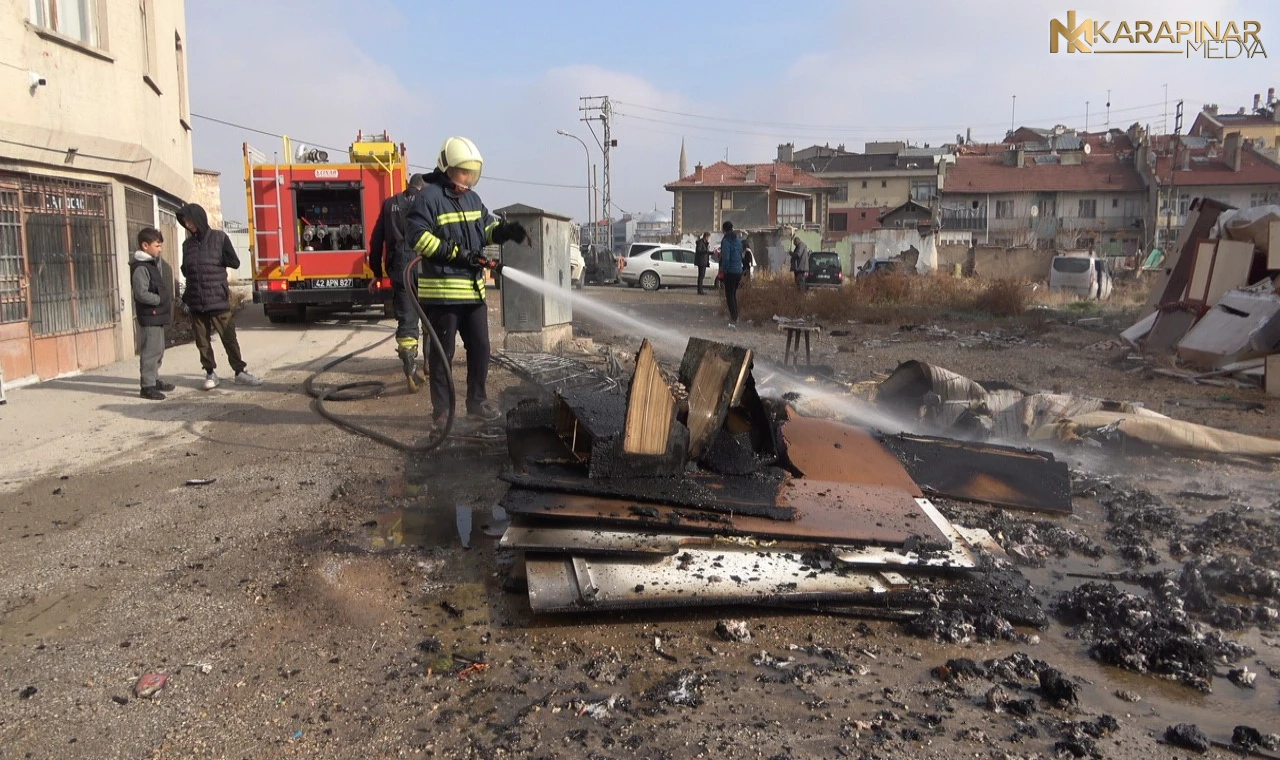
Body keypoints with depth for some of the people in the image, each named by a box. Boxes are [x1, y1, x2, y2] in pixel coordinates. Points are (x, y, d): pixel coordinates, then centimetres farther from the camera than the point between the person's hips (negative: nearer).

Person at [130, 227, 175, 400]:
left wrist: (167, 299, 8)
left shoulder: (154, 263, 14)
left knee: (158, 350, 17)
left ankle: (154, 380, 28)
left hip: (158, 314, 10)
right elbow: (141, 293, -23)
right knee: (150, 351, -7)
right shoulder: (140, 268, -16)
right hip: (149, 316, -10)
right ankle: (147, 386, -3)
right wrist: (160, 299, -14)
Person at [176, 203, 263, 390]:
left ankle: (240, 372, 8)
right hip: (196, 302, 3)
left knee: (229, 339, 1)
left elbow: (235, 262, -3)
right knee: (202, 341, 6)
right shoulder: (187, 244, 11)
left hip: (218, 299, -3)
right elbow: (185, 272, 18)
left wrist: (214, 258, -5)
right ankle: (210, 373, 16)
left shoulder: (219, 237, 0)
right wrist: (185, 297, 4)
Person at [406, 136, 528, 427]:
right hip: (441, 289, -8)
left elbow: (487, 228, 23)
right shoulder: (429, 197, -9)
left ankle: (477, 402, 25)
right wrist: (456, 253, -20)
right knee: (442, 353, 1)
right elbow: (418, 236, -17)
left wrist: (507, 230, 1)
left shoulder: (472, 199, 16)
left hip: (473, 289, 8)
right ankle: (442, 410, 11)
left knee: (480, 348, 12)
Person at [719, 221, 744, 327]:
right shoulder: (738, 240, 12)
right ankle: (735, 318, 23)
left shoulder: (726, 241, -13)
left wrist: (723, 270, -11)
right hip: (739, 271, 7)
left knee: (729, 295, -2)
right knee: (734, 294, 19)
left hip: (730, 272, -7)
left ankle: (733, 320, -8)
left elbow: (725, 258, -20)